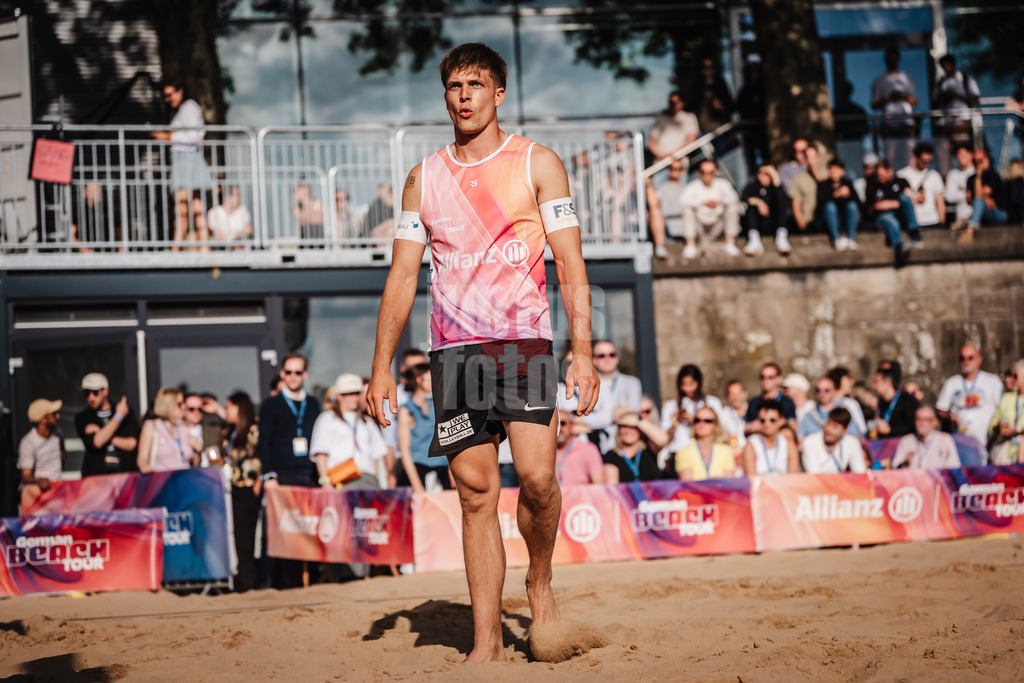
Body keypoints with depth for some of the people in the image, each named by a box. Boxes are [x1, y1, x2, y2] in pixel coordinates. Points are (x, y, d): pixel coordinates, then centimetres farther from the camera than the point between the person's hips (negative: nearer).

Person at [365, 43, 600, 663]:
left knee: (537, 477, -17)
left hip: (525, 341, -2)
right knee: (476, 493, -1)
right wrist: (382, 368, 7)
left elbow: (571, 265, 0)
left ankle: (540, 582, 12)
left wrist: (583, 352, -10)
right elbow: (402, 276, 14)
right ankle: (488, 641, 2)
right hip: (454, 349, 2)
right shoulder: (425, 178, 13)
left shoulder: (537, 164, 5)